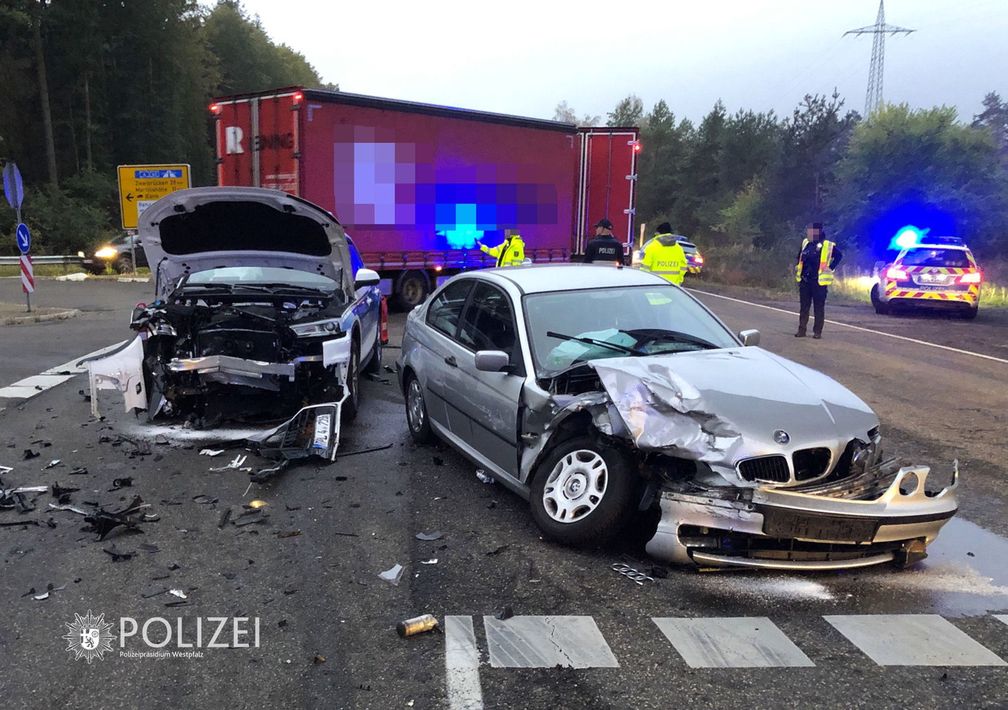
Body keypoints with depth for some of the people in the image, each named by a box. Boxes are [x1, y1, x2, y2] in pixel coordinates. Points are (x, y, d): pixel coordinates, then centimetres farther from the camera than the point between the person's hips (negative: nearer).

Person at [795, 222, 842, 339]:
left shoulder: (828, 245, -9)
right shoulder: (805, 243, 10)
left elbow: (839, 255, -7)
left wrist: (830, 268, -9)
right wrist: (797, 266, 17)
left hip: (819, 281, -5)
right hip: (804, 281, 6)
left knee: (819, 307, 2)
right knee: (804, 306, 9)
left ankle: (817, 331, 7)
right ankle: (802, 330, 14)